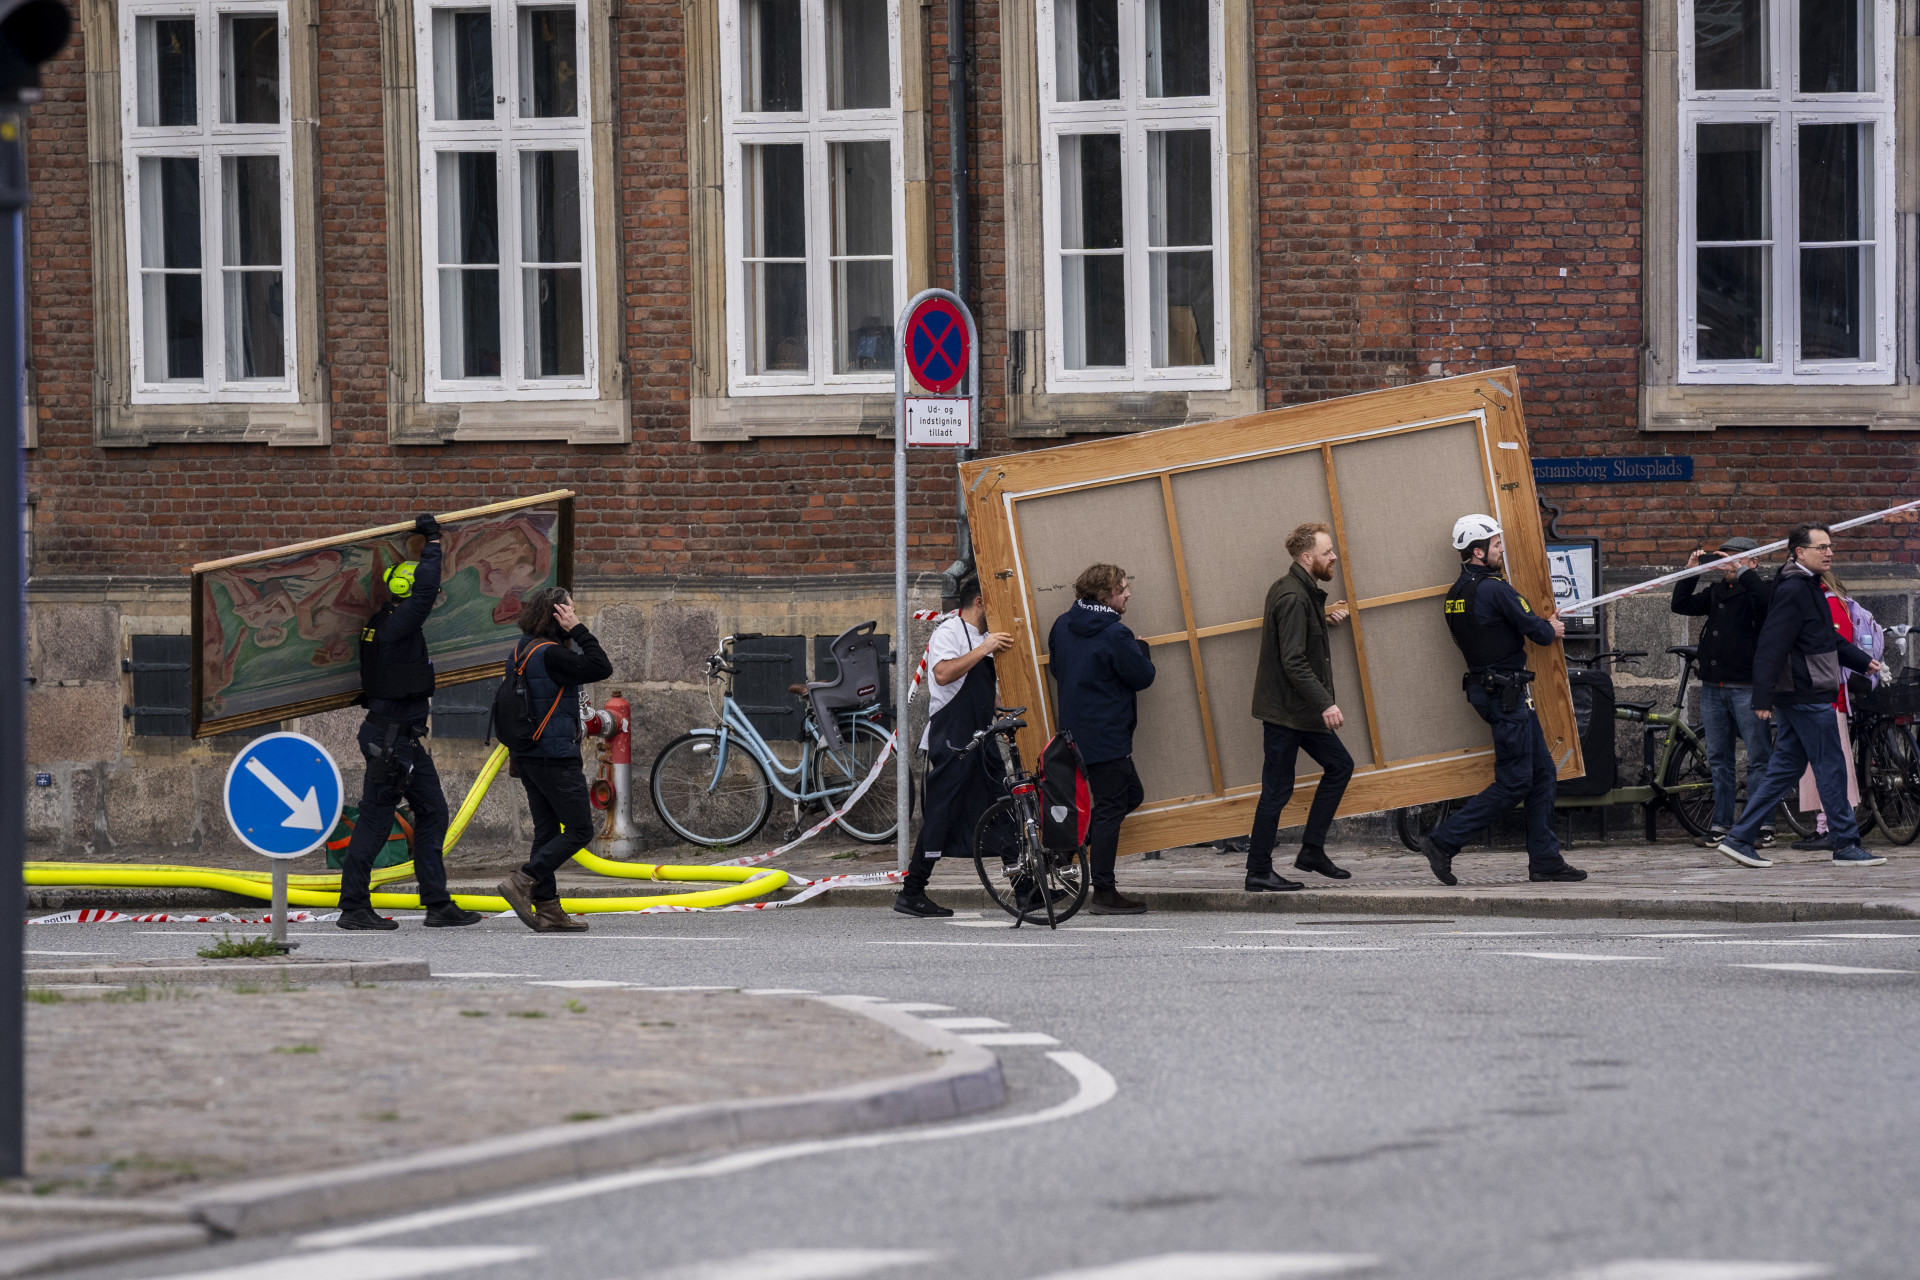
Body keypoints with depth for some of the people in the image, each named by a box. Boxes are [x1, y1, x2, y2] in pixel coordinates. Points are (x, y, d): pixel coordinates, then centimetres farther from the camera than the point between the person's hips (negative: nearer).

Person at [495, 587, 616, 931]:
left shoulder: (520, 652, 10)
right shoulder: (550, 655, -19)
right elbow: (601, 668, -20)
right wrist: (579, 630, -15)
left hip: (527, 756, 10)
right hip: (557, 757, -10)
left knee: (547, 831, 11)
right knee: (580, 830, -3)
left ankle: (546, 909, 9)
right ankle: (522, 883, -12)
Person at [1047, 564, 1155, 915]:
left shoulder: (1063, 625, 6)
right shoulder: (1114, 634, -19)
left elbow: (1056, 667, 18)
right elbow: (1143, 676, -12)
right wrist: (1140, 649, 7)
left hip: (1074, 728, 9)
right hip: (1107, 735, -9)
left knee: (1130, 793, 20)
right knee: (1110, 809, -2)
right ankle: (1104, 893, 1)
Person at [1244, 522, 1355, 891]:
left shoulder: (1300, 592, 12)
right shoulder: (1293, 598, -20)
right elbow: (1293, 662, -25)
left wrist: (1324, 618, 9)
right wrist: (1325, 704, -29)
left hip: (1301, 710, 10)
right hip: (1285, 710, -10)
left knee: (1339, 765, 13)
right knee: (1277, 789, -4)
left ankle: (1312, 850, 17)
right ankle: (1258, 872, 3)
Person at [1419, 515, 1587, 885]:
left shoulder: (1457, 594, 11)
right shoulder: (1493, 589, -18)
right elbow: (1536, 630, -15)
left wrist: (1541, 627, 16)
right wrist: (1552, 629, 9)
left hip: (1483, 686, 10)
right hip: (1505, 693, -10)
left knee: (1542, 772, 12)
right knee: (1514, 782, -5)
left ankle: (1545, 859, 13)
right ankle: (1444, 842, -5)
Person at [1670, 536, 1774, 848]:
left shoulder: (1756, 589, -2)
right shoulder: (1716, 592, 16)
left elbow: (1770, 600, -24)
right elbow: (1682, 605, 12)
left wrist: (1742, 571, -22)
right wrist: (1691, 572, 3)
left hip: (1747, 687, -7)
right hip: (1713, 687, 7)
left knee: (1758, 758, -4)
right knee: (1719, 759, 9)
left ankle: (1763, 824, -1)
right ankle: (1721, 824, 13)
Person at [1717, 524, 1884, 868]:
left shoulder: (1808, 588, 17)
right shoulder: (1792, 590, -16)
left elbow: (1828, 639, 31)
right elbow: (1772, 645, -21)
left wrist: (1863, 662, 35)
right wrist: (1764, 697, -24)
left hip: (1796, 697, 10)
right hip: (1808, 697, -10)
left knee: (1784, 770, 10)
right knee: (1831, 769, -4)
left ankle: (1740, 838, 10)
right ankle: (1847, 846, 0)